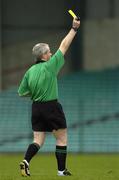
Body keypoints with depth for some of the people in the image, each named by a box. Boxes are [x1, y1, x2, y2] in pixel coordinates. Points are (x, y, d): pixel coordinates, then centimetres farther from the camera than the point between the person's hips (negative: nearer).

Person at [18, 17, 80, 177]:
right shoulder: (50, 66, -11)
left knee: (38, 141, 8)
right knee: (62, 139, 8)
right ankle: (61, 170, 9)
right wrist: (74, 29, -1)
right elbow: (64, 46, -6)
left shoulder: (30, 72, 4)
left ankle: (26, 161, -16)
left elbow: (22, 93, 8)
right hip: (52, 107, -5)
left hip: (36, 108, 5)